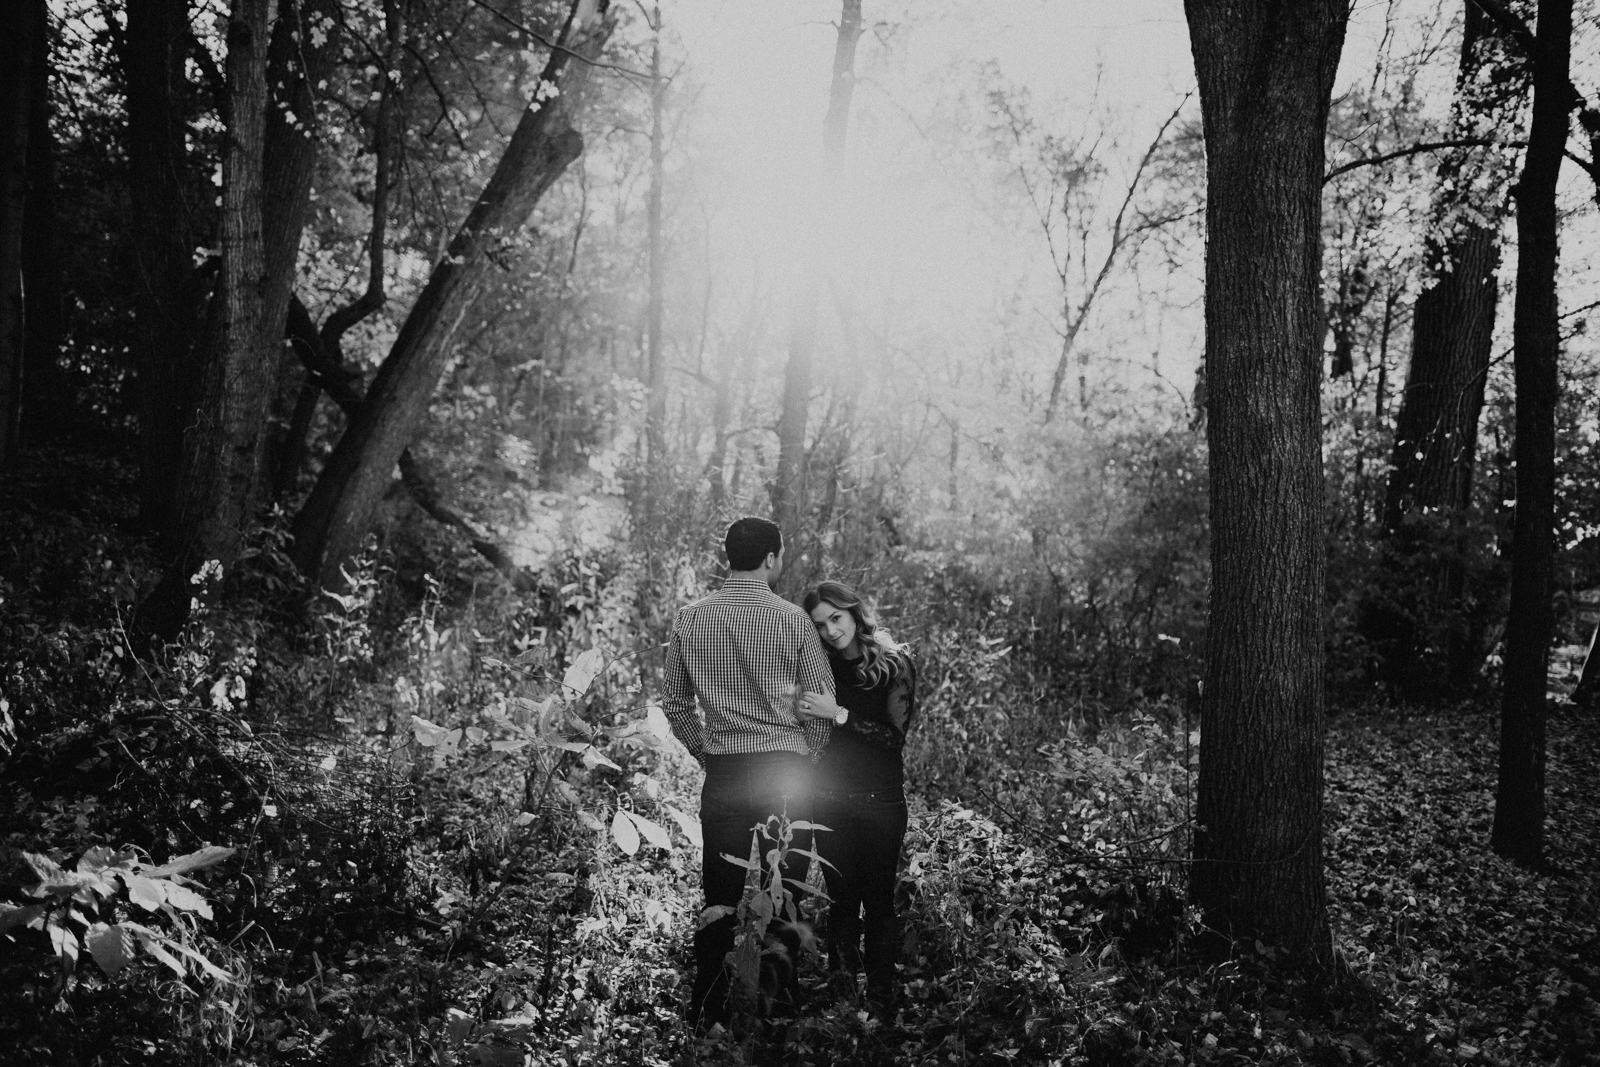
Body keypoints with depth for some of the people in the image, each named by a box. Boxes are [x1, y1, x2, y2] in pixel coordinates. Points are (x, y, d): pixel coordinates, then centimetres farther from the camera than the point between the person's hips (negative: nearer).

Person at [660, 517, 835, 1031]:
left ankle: (706, 1013, 13)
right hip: (787, 767, -3)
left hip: (722, 771, 3)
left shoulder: (690, 619, 3)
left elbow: (673, 700, 11)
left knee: (721, 893, 8)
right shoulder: (791, 619, -6)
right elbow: (823, 699, -1)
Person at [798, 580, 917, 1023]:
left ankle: (881, 1003, 9)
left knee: (878, 901, 0)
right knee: (840, 898, 6)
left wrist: (838, 714, -21)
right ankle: (841, 992, 14)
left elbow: (894, 737, -14)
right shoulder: (820, 667, 7)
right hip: (830, 799, 3)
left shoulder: (894, 664, -5)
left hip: (880, 800, -3)